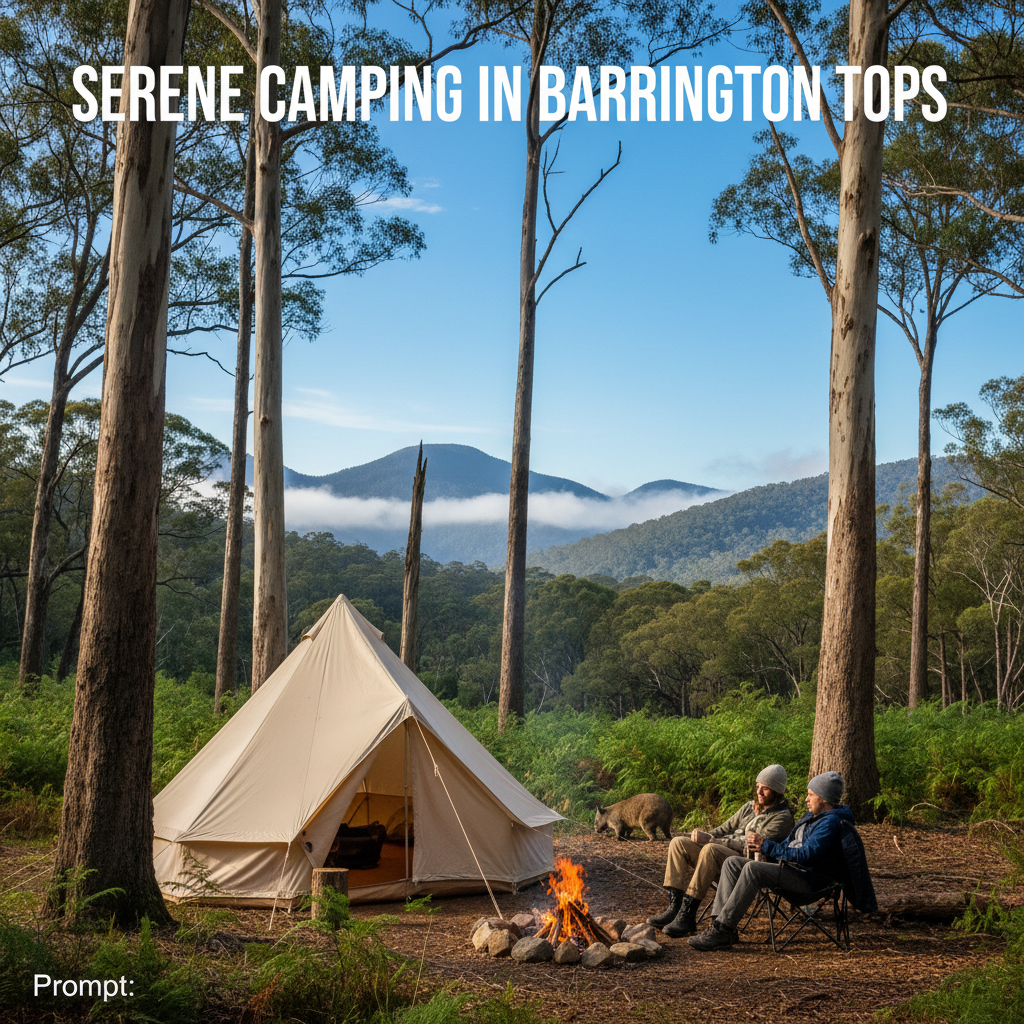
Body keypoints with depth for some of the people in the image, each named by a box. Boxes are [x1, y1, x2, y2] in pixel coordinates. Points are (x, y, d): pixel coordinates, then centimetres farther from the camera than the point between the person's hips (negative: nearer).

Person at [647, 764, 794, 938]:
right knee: (678, 842, -10)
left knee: (710, 849, -36)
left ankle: (687, 915, -37)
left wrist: (710, 839, -17)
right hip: (722, 855, 8)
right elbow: (726, 828, 22)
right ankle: (674, 907, -19)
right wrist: (703, 835, -2)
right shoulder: (750, 807, 22)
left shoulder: (782, 817, -5)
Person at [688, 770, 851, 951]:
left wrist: (767, 846, -20)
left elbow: (805, 856, -24)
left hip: (811, 880, -11)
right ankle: (719, 922, -14)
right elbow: (789, 843, 28)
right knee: (732, 864, -1)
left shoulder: (831, 822, -13)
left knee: (752, 868, -31)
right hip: (791, 869, 11)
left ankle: (722, 930, -30)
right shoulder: (812, 816, 20)